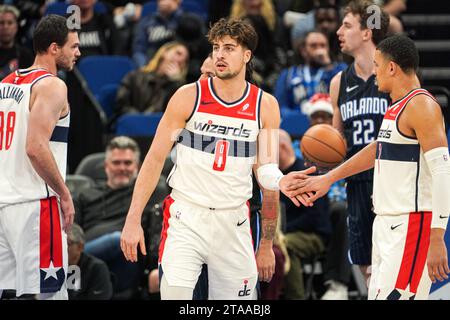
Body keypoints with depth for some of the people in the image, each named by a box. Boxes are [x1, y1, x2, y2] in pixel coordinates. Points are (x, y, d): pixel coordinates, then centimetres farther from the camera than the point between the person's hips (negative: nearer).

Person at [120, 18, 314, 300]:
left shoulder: (265, 106, 2)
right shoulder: (189, 96, -3)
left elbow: (268, 176, 6)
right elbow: (155, 159, -1)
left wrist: (267, 245, 5)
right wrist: (133, 220, -8)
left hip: (234, 223, 2)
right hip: (186, 218, -2)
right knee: (174, 296, -15)